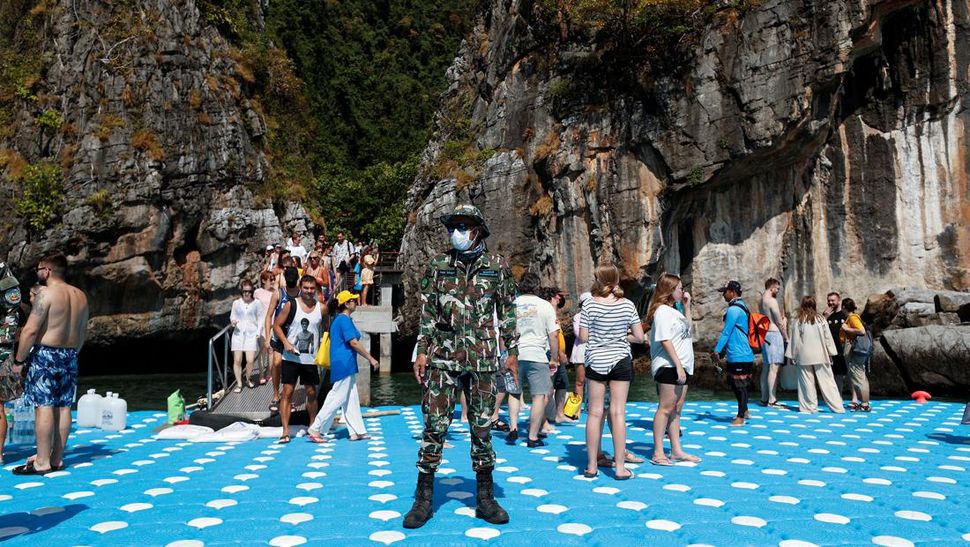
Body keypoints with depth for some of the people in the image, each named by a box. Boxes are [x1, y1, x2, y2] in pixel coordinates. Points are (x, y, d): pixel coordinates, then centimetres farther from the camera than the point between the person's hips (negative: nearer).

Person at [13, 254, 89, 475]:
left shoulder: (46, 294, -12)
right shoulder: (80, 295, 11)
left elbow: (30, 330, -16)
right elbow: (83, 331, 16)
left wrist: (19, 359, -8)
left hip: (45, 355, -7)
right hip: (69, 356, 7)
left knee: (43, 407, -5)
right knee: (63, 407, 8)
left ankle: (42, 463, -3)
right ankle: (57, 459, 15)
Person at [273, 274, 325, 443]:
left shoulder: (321, 308, 3)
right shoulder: (291, 305, -3)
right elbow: (276, 325, 0)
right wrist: (286, 342, -14)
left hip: (310, 358, 2)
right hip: (291, 357, -2)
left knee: (312, 393, 9)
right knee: (287, 392, -3)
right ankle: (285, 432, 0)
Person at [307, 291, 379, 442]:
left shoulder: (337, 319, 16)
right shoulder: (344, 319, -14)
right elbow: (353, 342, -19)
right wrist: (371, 358, -14)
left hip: (342, 365, 10)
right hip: (344, 363, -10)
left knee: (351, 398, 12)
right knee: (338, 398, -5)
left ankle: (357, 431, 16)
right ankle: (315, 429, -1)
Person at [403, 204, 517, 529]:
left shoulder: (498, 267, 4)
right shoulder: (438, 266, 5)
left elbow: (507, 312, 7)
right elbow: (427, 312, 7)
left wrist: (512, 351, 3)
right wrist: (422, 351, 1)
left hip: (482, 359, 0)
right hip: (442, 358, 0)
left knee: (482, 428, 7)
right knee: (434, 426, 0)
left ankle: (485, 499, 19)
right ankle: (423, 500, 11)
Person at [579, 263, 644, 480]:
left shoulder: (590, 305, -7)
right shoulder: (628, 305, -3)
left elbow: (583, 337, -6)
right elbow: (639, 337, -1)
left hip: (596, 362, 0)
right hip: (621, 361, 1)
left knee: (595, 413, 6)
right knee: (618, 412, 3)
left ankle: (591, 466, 13)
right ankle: (620, 467, 7)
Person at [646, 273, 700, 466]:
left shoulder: (673, 311, 18)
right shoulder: (662, 311, -11)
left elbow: (687, 328, 29)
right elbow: (665, 340, -17)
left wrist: (687, 306, 20)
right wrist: (678, 365, -19)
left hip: (681, 367, 9)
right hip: (668, 366, -9)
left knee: (676, 409, 11)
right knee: (666, 408, -7)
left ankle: (676, 450, 17)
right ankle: (658, 453, -3)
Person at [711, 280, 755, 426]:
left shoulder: (734, 310, -17)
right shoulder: (740, 307, 15)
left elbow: (726, 332, -18)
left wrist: (717, 351, -14)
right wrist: (721, 349, 25)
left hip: (739, 356, -10)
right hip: (739, 354, 10)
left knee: (739, 385, -2)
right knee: (733, 382, 18)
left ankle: (740, 417, 7)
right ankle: (745, 411, 29)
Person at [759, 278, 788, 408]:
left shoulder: (762, 300, 16)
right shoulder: (772, 300, -13)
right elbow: (780, 322, -10)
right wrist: (786, 338, -2)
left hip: (765, 334, 10)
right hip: (774, 334, -10)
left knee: (766, 367, 12)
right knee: (774, 367, -10)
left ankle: (764, 398, 17)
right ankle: (772, 400, -12)